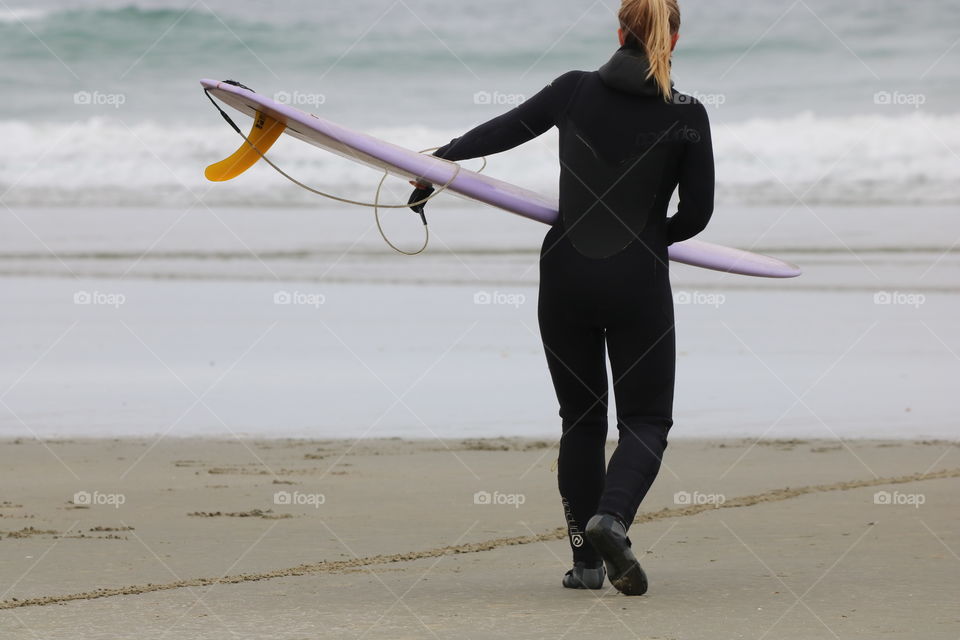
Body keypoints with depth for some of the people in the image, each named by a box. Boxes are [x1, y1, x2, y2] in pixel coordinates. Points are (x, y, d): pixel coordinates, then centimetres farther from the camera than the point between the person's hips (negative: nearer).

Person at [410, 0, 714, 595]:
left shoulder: (575, 89, 0)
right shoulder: (687, 116, -5)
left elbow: (506, 129, 11)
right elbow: (697, 213, -1)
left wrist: (440, 159, 25)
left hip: (565, 275, 2)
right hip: (637, 281, -2)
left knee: (582, 418, 16)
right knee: (646, 421, 7)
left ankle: (586, 560, 13)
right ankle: (612, 515, -21)